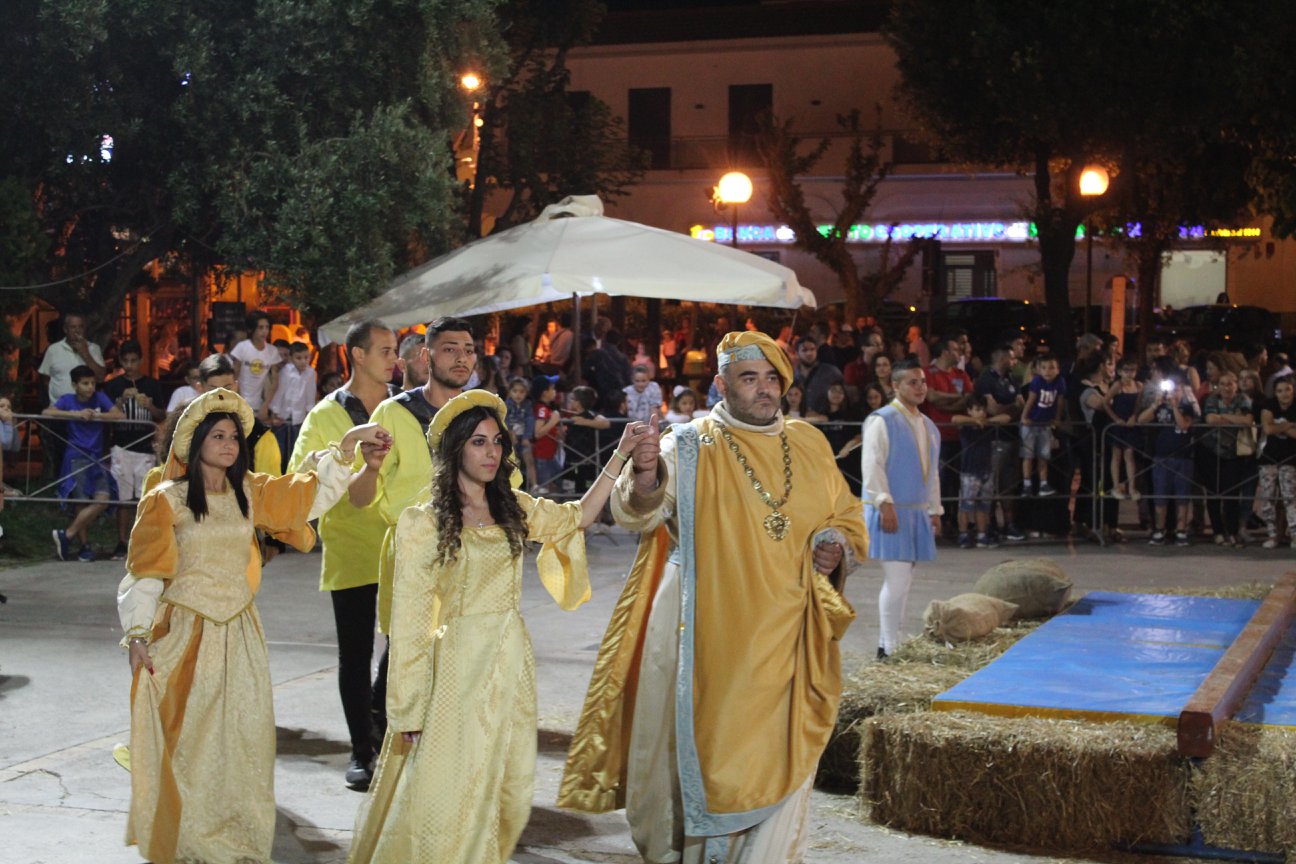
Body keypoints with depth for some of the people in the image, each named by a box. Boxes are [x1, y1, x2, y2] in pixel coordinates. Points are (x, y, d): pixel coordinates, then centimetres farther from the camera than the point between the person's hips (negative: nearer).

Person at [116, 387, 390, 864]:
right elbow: (145, 571, -6)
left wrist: (346, 446, 3)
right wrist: (137, 635, -11)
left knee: (243, 734, 4)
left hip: (239, 631, 4)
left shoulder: (249, 493, 7)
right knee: (185, 740, 1)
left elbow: (310, 495, 12)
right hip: (185, 630, -4)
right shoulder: (167, 500, -6)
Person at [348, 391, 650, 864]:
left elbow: (577, 518, 22)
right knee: (448, 794, -5)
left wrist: (620, 456, 14)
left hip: (514, 662, 6)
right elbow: (409, 619, -8)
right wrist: (410, 710, -10)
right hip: (460, 664, -6)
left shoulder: (513, 509, 8)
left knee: (507, 793, 10)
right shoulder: (423, 523, -8)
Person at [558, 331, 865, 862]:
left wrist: (838, 547, -2)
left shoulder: (808, 444, 9)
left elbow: (846, 516, 20)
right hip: (708, 634, -3)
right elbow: (636, 515, -16)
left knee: (778, 753, 4)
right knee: (702, 744, 3)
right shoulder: (690, 447, -3)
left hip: (783, 635, 3)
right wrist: (644, 477, -38)